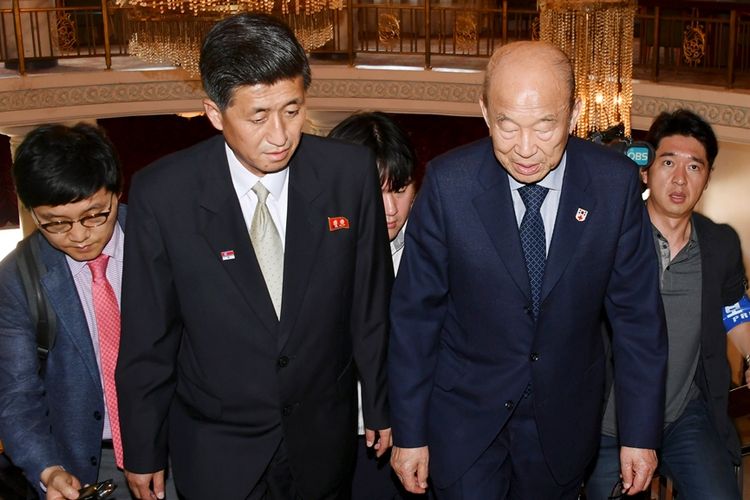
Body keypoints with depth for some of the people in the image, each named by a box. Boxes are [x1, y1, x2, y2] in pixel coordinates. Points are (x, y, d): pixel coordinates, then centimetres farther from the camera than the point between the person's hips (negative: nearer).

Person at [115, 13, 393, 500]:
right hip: (214, 451, -1)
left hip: (324, 437, 2)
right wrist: (143, 451, 1)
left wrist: (382, 404, 7)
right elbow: (147, 337, -8)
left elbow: (371, 303, -3)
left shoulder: (350, 173, -14)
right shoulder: (161, 194, -17)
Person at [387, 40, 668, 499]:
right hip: (465, 414, -1)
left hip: (564, 420, 2)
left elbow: (637, 313, -5)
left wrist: (642, 432, -2)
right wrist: (409, 432, -5)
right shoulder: (449, 182, -17)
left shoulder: (616, 182, -13)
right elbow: (415, 312, -9)